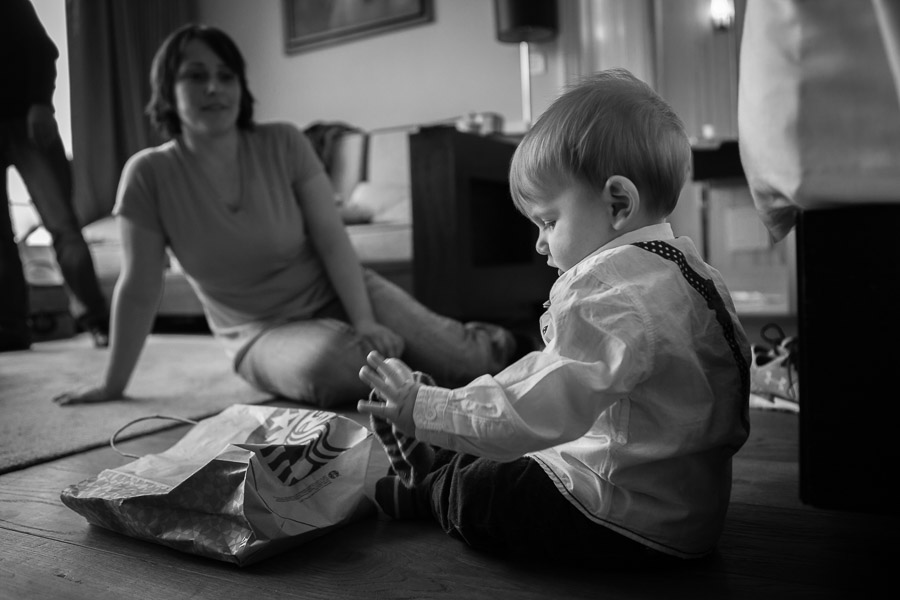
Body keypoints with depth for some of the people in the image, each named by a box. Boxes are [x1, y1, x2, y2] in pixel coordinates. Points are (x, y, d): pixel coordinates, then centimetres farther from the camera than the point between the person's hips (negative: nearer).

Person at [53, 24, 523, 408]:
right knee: (327, 365, -37)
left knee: (465, 362, -19)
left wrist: (365, 322, -24)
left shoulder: (284, 144, -8)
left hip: (337, 293, 1)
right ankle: (405, 355, -5)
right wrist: (112, 385, -3)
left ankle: (489, 341, 17)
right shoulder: (149, 174, -11)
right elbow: (138, 290, -6)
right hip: (262, 333, 0)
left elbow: (333, 241, -11)